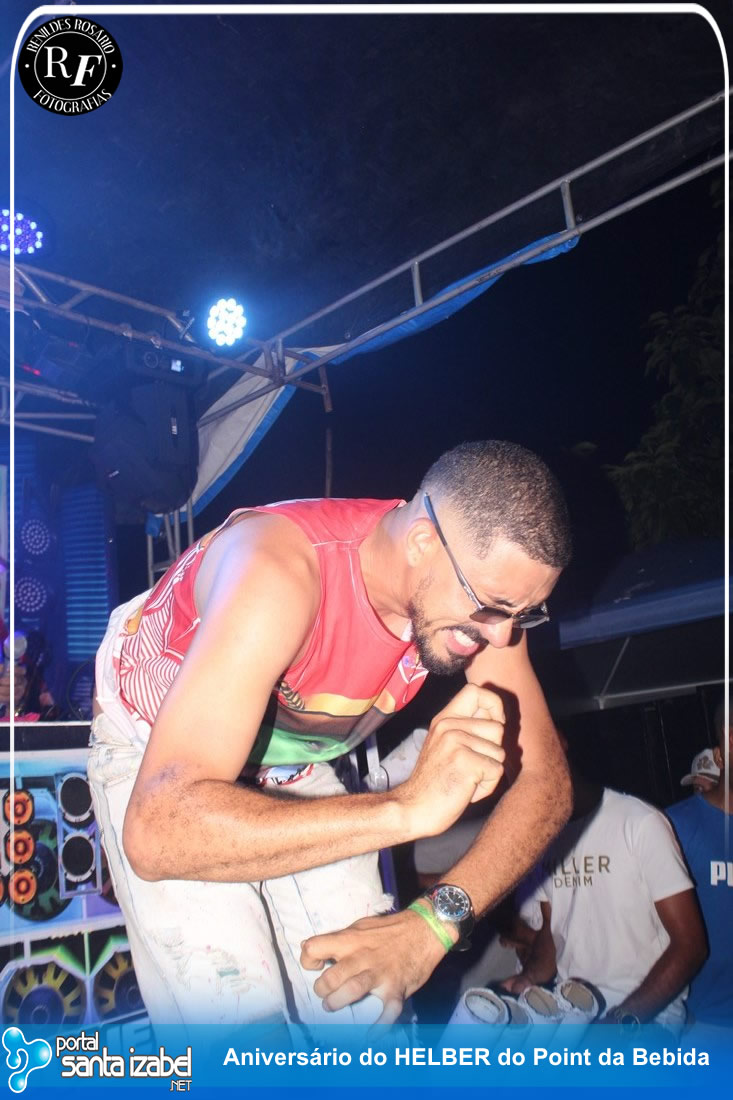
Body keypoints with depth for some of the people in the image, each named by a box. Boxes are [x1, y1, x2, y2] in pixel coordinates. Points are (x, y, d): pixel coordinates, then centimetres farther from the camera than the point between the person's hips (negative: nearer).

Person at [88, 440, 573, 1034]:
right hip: (157, 752, -4)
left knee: (369, 999, -2)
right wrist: (407, 808, -52)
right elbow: (158, 829, -46)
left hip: (296, 765, 5)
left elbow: (546, 778, -18)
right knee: (241, 1011, -18)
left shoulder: (484, 580, -21)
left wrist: (432, 921, -34)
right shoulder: (279, 569, -40)